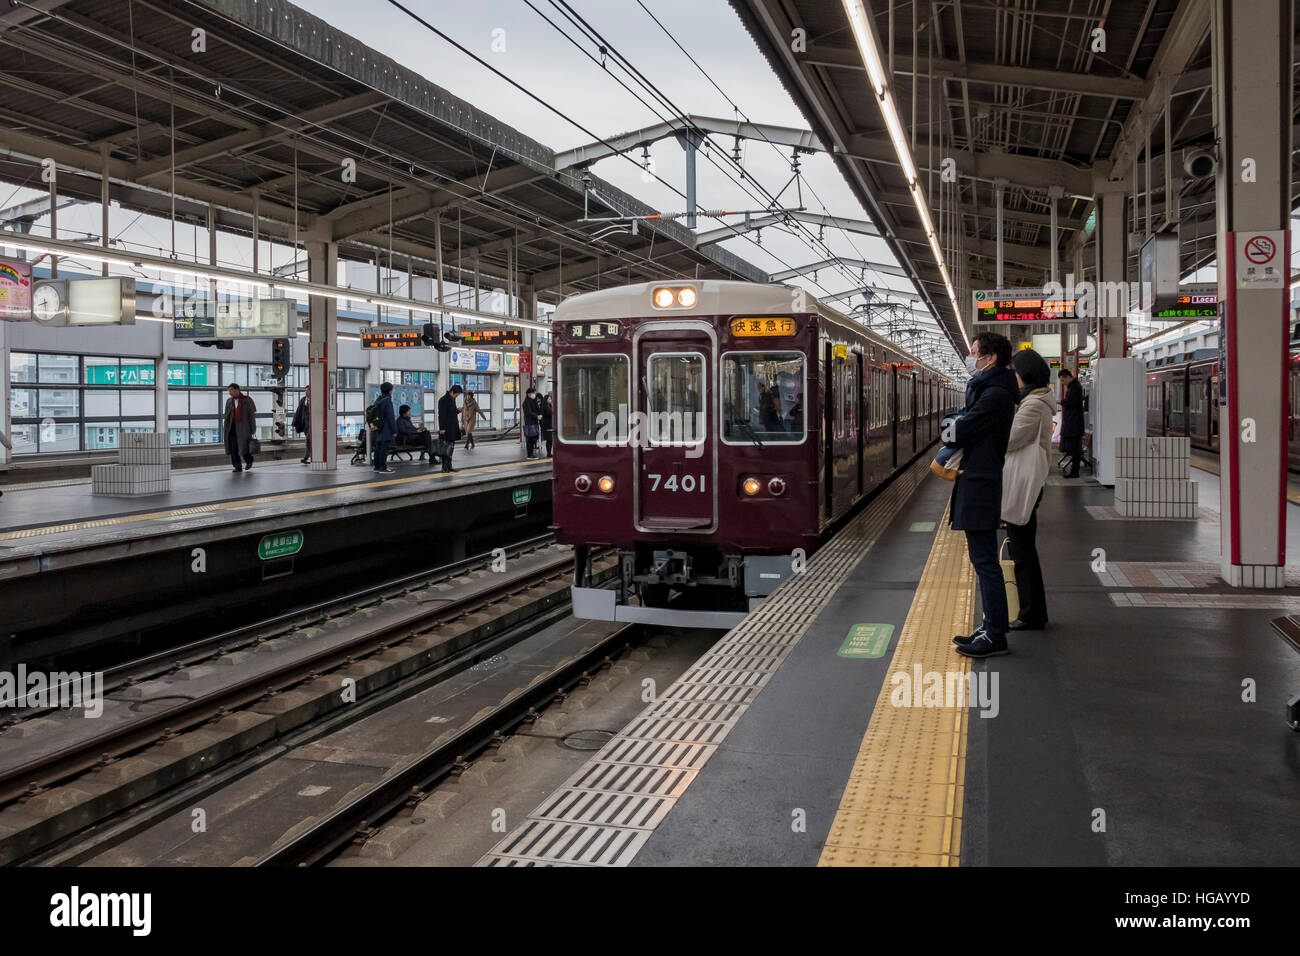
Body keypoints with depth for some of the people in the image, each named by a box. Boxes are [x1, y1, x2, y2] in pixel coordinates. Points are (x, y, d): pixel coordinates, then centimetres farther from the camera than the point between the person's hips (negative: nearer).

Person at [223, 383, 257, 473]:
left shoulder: (247, 400, -2)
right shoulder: (229, 401, 11)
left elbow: (252, 414, -1)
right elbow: (227, 416, 13)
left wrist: (253, 428, -5)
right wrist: (225, 428, 9)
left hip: (244, 428, -4)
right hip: (233, 428, 4)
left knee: (244, 447, -4)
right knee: (233, 448, -2)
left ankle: (249, 461, 23)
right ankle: (237, 467, 4)